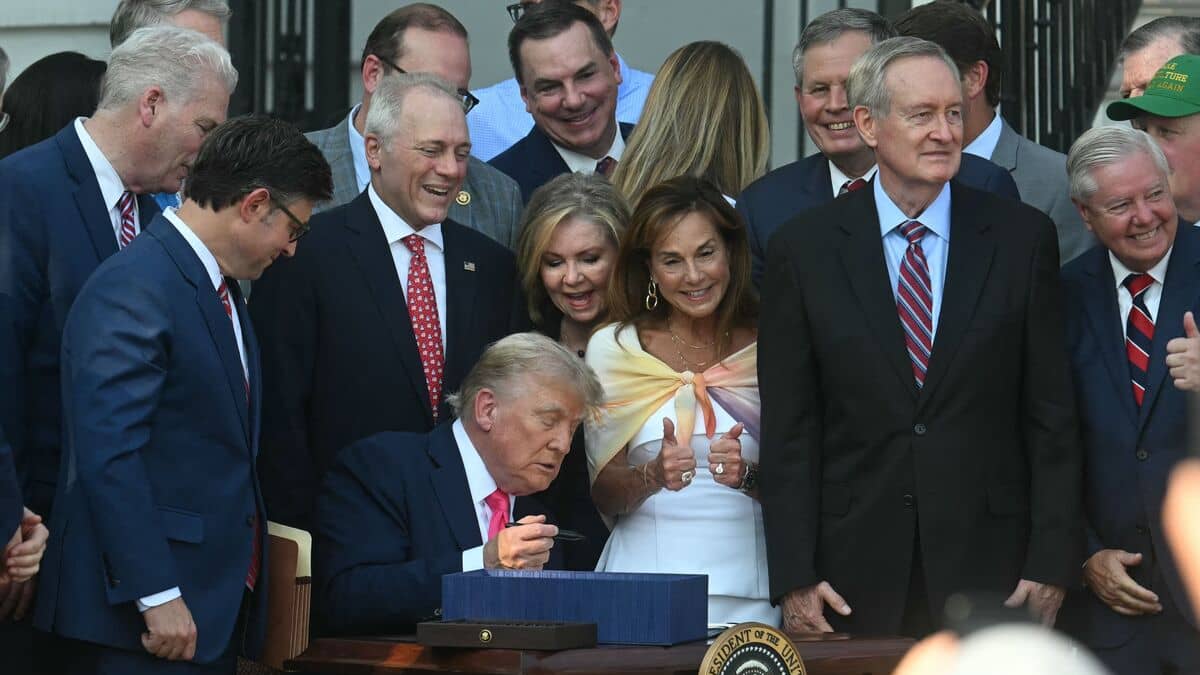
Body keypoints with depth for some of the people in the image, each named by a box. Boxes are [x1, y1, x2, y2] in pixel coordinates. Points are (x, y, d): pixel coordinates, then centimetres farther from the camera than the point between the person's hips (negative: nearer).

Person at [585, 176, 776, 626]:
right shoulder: (614, 348, 6)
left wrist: (749, 476, -12)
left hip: (747, 587, 0)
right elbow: (602, 494, 5)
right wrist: (653, 476, -14)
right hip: (646, 582, 0)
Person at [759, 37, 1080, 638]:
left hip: (988, 565, 0)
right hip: (855, 573, 0)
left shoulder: (1023, 238, 3)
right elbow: (788, 430, 1)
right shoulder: (804, 249, 2)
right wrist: (793, 577, -5)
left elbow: (1051, 414, 3)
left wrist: (1051, 562, -3)